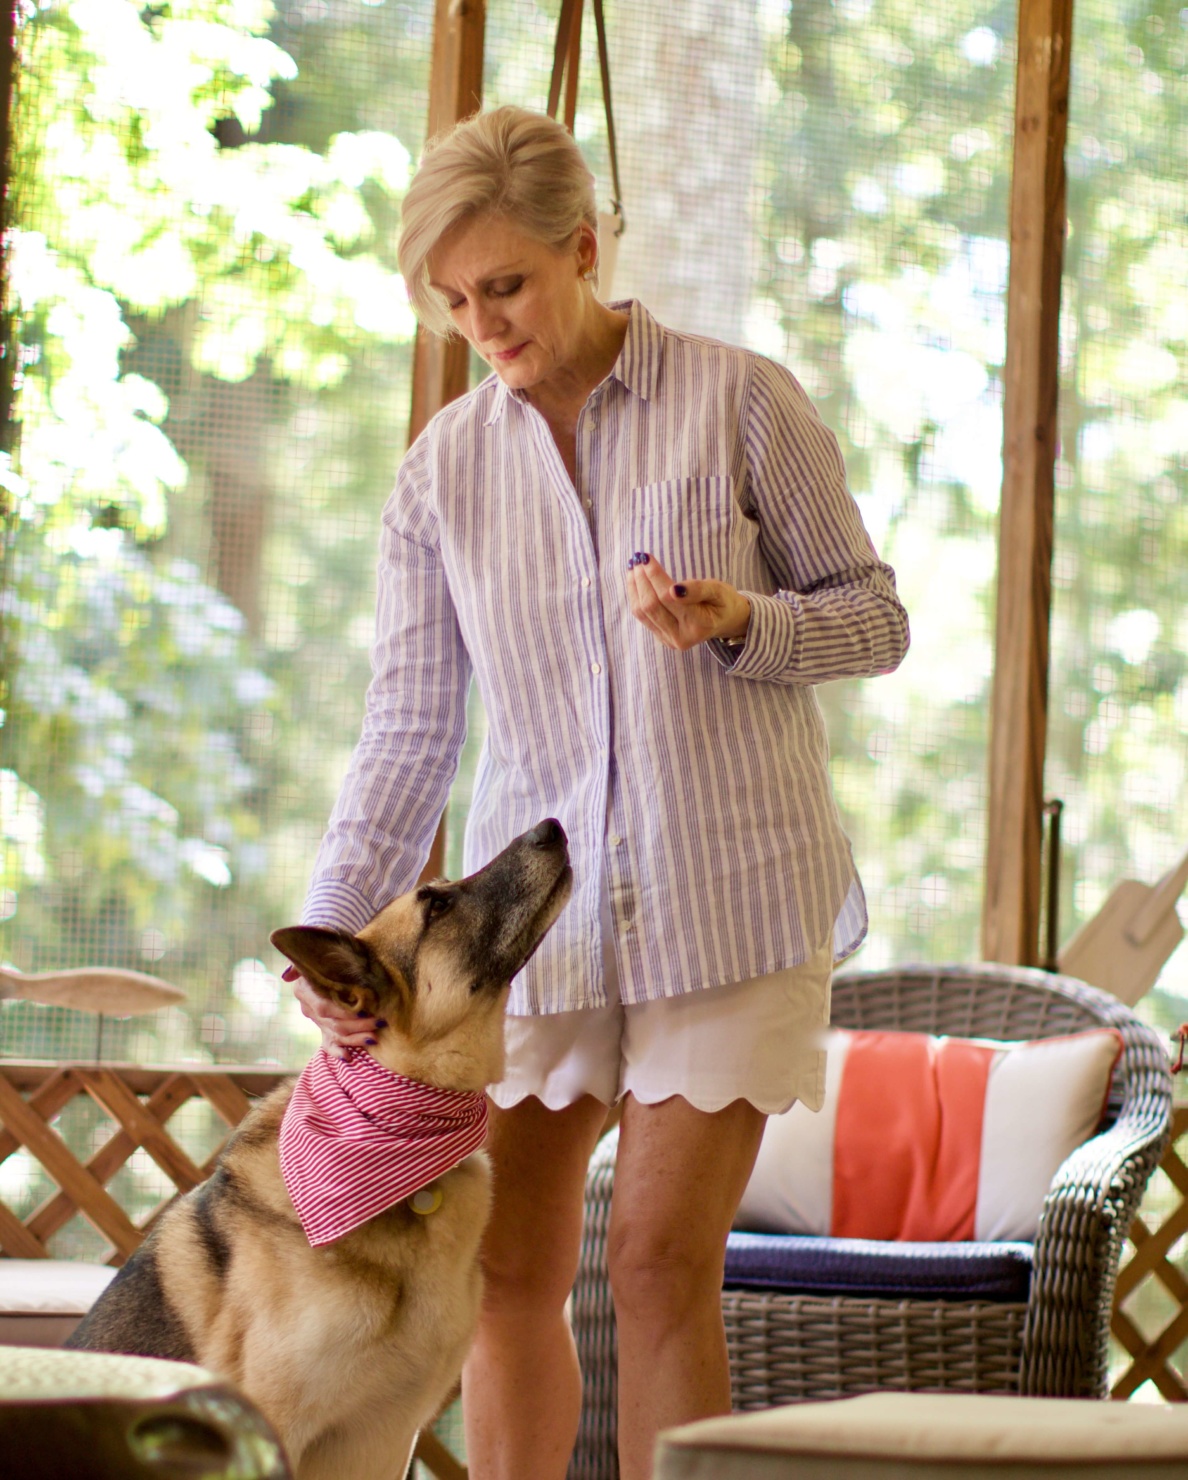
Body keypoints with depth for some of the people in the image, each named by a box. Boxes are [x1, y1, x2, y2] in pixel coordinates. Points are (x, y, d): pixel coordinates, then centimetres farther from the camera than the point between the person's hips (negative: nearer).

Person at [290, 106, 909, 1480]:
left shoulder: (741, 403, -4)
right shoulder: (441, 472, 4)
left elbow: (875, 617, 2)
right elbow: (408, 733, 3)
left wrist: (741, 623, -19)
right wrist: (333, 933, -9)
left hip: (732, 899, -3)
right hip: (536, 902, 3)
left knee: (661, 1258, -6)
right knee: (509, 1267, 3)